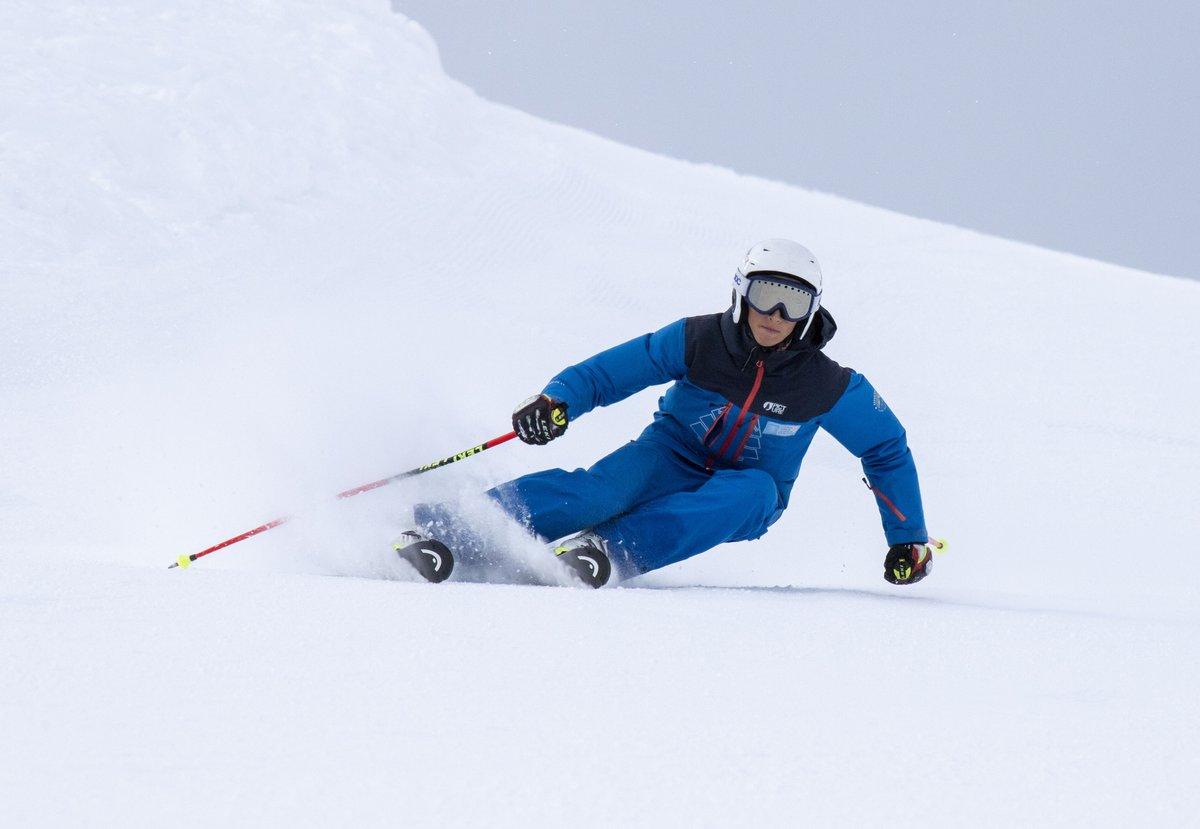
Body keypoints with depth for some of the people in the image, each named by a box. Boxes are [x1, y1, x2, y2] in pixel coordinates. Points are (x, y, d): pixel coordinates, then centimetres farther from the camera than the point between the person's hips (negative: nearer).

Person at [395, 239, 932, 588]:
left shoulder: (827, 387, -13)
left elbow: (887, 449, 0)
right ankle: (441, 531, -47)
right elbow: (609, 370, -12)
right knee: (604, 487, -33)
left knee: (754, 489, -36)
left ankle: (613, 550, -51)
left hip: (743, 501, 1)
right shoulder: (699, 341, -13)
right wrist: (556, 401, -32)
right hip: (673, 459, -1)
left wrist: (908, 539, -1)